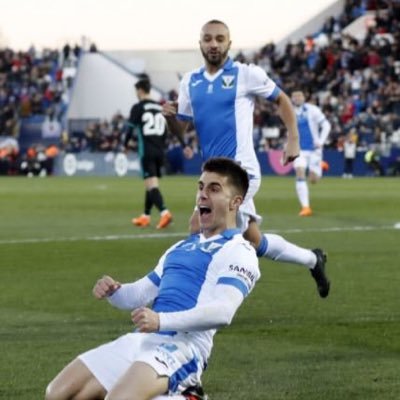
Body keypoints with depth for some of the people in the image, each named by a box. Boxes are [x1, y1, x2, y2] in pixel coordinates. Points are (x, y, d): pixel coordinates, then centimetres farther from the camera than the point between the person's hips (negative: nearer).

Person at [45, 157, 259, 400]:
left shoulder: (238, 252, -2)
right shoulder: (182, 248, 25)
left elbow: (223, 311, -18)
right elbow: (141, 294, 30)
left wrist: (161, 320, -30)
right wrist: (113, 291, 5)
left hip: (182, 347, -8)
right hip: (141, 340, 8)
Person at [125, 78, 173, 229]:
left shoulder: (138, 108, -5)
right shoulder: (160, 107, 12)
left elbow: (130, 128, -4)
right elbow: (165, 131, 14)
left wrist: (125, 145, 12)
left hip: (146, 151, -6)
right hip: (159, 151, 6)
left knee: (151, 184, -11)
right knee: (151, 184, 15)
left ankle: (164, 212, -30)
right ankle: (145, 217, 24)